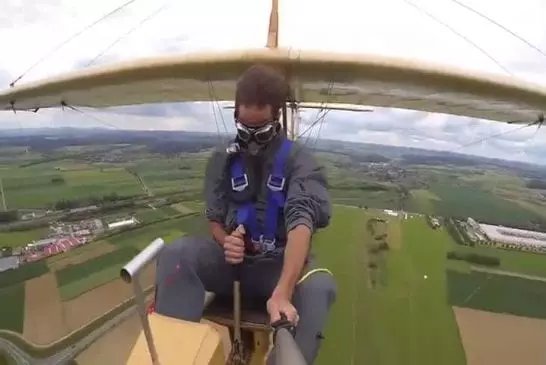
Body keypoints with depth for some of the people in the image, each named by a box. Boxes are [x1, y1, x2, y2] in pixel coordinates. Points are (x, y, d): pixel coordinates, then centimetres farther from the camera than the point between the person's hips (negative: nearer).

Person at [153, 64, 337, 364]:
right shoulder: (222, 161, 2)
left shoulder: (300, 162, -11)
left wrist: (282, 292, -43)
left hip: (278, 266, -2)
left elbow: (301, 223, -27)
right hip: (232, 260, 2)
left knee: (319, 286, -35)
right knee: (176, 254, -27)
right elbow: (215, 220, 6)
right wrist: (226, 242, -21)